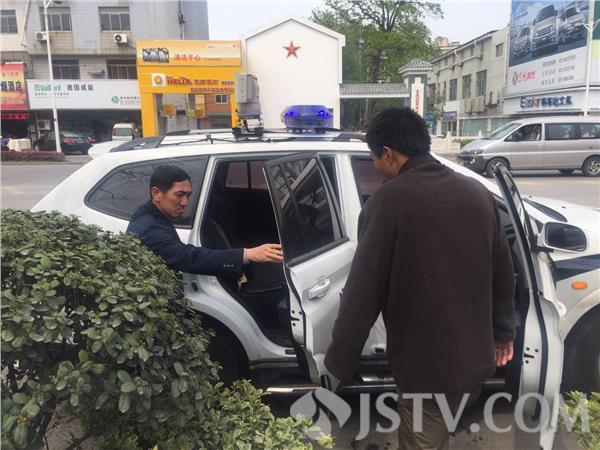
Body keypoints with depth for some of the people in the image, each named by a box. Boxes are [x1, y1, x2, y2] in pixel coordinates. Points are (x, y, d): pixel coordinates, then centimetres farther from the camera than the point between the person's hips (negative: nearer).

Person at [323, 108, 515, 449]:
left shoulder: (389, 201, -19)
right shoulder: (478, 192, 1)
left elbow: (362, 292, -18)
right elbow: (503, 272, 9)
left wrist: (338, 365, -8)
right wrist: (503, 332, 22)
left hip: (424, 364, -6)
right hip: (474, 356, 6)